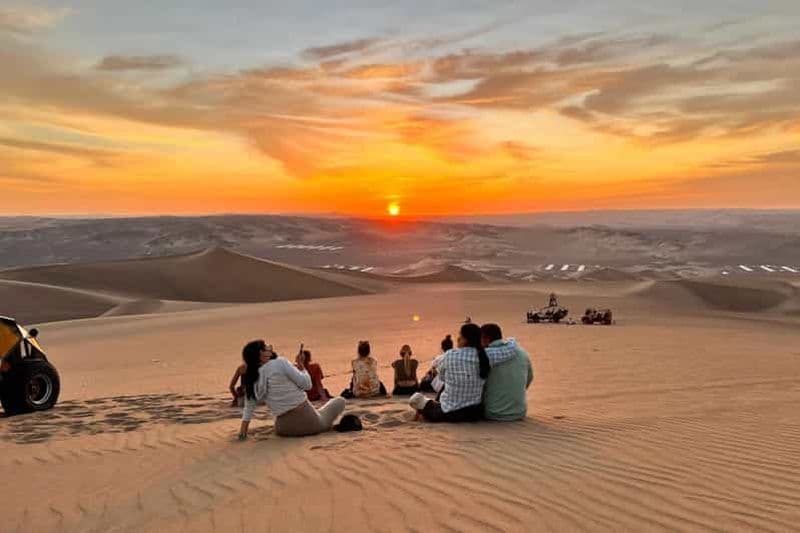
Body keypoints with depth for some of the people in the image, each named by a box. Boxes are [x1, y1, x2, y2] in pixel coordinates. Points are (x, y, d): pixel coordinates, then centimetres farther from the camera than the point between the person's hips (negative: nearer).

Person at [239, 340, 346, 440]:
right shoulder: (280, 362, -13)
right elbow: (306, 384, -11)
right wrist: (301, 366, 4)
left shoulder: (251, 380, 2)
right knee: (340, 401, 15)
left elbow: (249, 407, 8)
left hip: (283, 429, 6)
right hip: (306, 421, -6)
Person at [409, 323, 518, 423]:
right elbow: (511, 349, -6)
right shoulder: (486, 355, -14)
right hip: (475, 413, 2)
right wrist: (511, 341, 17)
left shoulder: (449, 356, -15)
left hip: (450, 414, -2)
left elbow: (442, 376, 4)